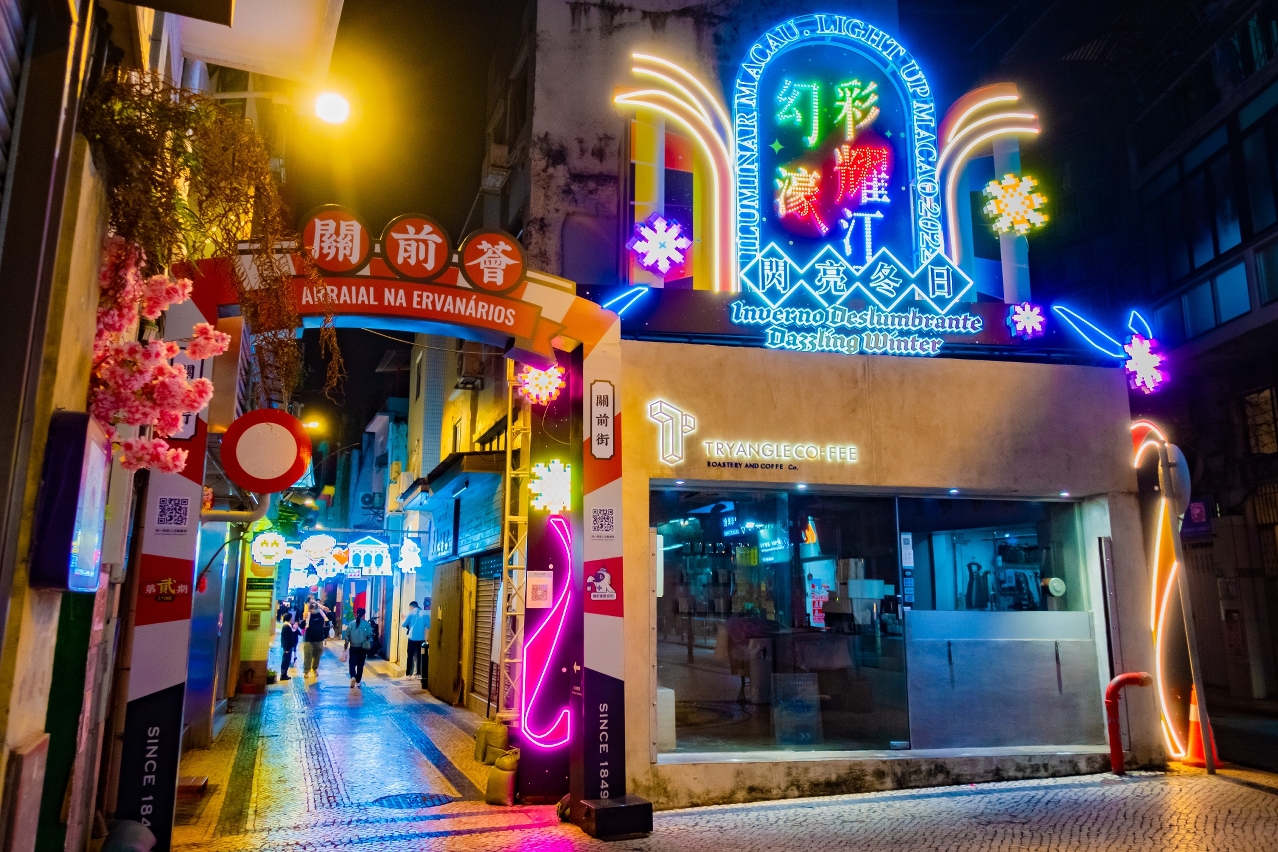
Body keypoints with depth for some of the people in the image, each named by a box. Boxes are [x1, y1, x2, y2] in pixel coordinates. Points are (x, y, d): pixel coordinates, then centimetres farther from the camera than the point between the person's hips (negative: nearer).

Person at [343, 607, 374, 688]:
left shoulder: (351, 624, -2)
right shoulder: (367, 624, -6)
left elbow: (347, 636, 0)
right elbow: (370, 636, -9)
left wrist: (346, 646, 9)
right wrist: (368, 647, 5)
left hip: (353, 647, 0)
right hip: (362, 648, 0)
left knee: (352, 664, 7)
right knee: (360, 664, 10)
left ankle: (353, 677, -17)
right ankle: (358, 681, 14)